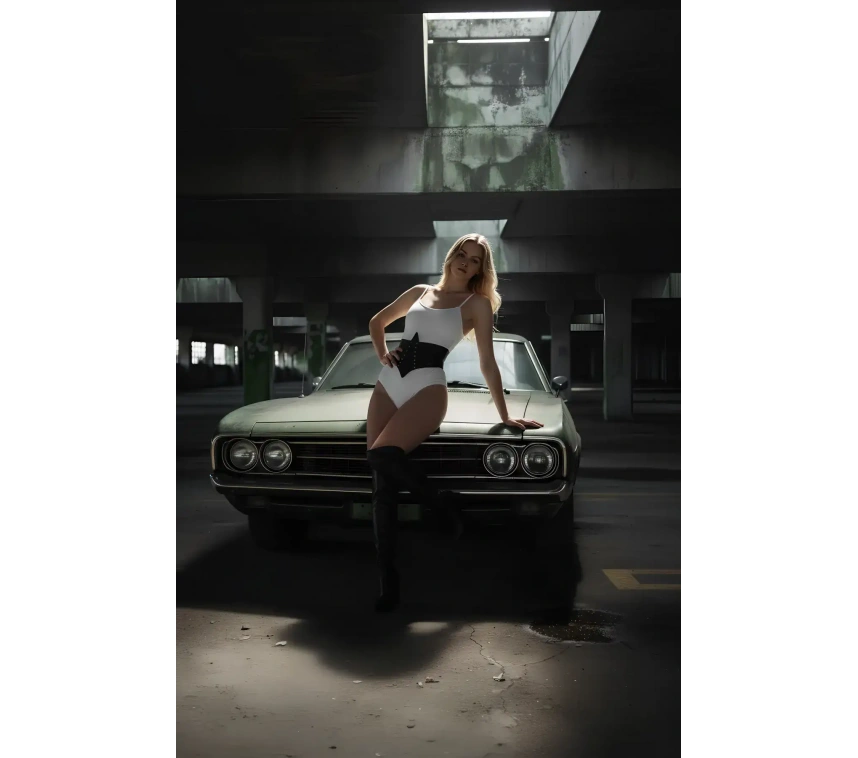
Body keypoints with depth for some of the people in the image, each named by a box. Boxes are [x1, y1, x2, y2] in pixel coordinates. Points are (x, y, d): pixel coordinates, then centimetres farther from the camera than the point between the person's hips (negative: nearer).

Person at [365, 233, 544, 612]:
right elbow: (377, 322, 32)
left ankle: (441, 502, -4)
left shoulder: (477, 304, 8)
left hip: (427, 387, -4)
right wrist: (382, 355, 15)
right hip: (387, 384, 5)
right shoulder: (419, 292, 19)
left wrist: (504, 416, 5)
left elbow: (487, 363, 7)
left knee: (382, 455, -29)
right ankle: (387, 580, -3)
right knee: (381, 484, -7)